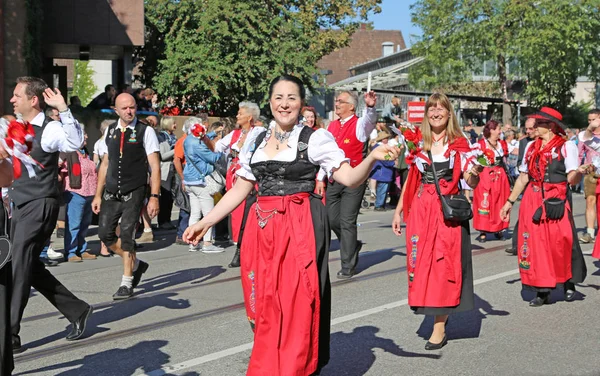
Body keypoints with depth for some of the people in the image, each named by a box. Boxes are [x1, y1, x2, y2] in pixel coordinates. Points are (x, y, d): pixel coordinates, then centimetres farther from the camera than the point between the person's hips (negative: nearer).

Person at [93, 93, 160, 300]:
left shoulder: (145, 132, -5)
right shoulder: (110, 131, 9)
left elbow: (155, 166, -7)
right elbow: (105, 164, 14)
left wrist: (154, 196, -15)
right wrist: (98, 195, 12)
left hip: (134, 193, -5)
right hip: (111, 192, 5)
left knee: (126, 235, -7)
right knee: (105, 233, 3)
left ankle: (126, 283, 5)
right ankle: (136, 263, 26)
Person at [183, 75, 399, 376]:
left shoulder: (315, 139, -2)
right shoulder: (256, 138, 10)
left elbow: (350, 178, -9)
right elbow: (240, 189, 15)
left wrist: (372, 157, -28)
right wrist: (205, 223, 11)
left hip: (299, 229, -4)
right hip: (261, 230, 4)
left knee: (296, 306, -4)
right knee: (264, 307, 8)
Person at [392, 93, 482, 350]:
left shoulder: (459, 144, 1)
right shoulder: (418, 144, 9)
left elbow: (471, 183, -2)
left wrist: (474, 173, -25)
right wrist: (398, 211, 11)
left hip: (449, 210, -3)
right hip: (420, 210, 3)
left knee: (444, 263, -5)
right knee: (421, 261, 1)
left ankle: (439, 328, -2)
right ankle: (439, 314, 18)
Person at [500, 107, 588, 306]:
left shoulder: (566, 146, -2)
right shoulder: (531, 147, 13)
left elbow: (572, 179, -10)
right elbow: (523, 178, 18)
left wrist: (579, 171, -33)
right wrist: (509, 202, 15)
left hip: (557, 202, -5)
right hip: (532, 201, 5)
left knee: (562, 243, -7)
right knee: (536, 245, 1)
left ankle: (568, 283, 15)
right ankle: (542, 291, 8)